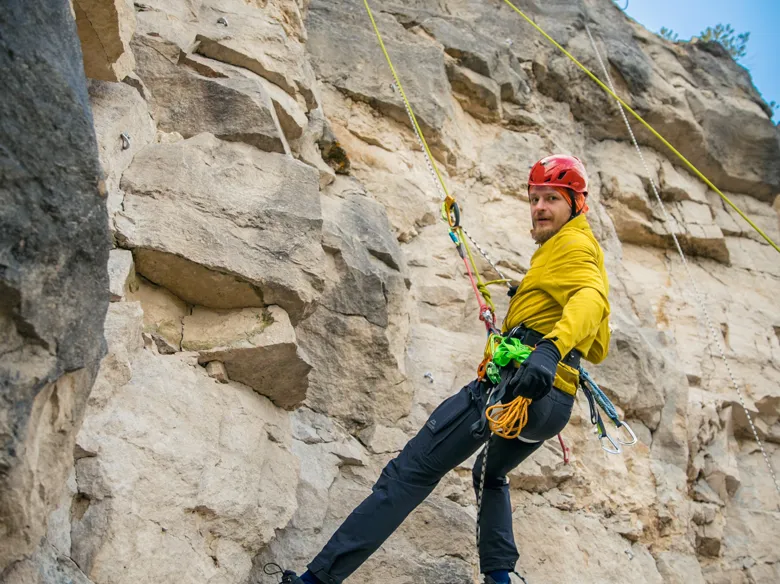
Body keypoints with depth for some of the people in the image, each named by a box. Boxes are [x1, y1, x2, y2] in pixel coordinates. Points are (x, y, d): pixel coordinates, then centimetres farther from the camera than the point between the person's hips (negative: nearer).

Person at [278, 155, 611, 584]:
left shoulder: (572, 243, -1)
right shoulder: (587, 252, 27)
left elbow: (591, 298, -25)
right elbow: (597, 350, 33)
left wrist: (550, 348, -42)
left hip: (516, 384, -10)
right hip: (555, 407, 10)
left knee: (410, 472, -11)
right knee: (491, 477, 35)